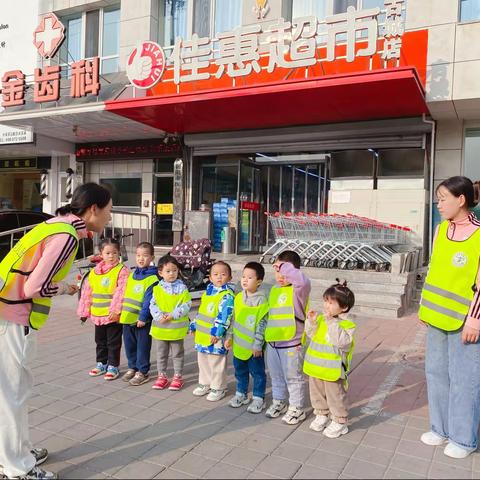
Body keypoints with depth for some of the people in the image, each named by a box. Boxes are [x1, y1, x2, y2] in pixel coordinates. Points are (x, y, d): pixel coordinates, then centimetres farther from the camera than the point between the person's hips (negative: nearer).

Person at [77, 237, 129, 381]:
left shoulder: (122, 270, -11)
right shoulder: (94, 271, 7)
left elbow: (121, 292, -18)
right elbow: (87, 292, 11)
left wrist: (115, 310, -23)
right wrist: (85, 310, 10)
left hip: (113, 315, -6)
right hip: (98, 314, 6)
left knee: (113, 342, 5)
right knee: (100, 341, 19)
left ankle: (113, 366, 18)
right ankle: (101, 363, 34)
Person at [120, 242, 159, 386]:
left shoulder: (152, 278, -13)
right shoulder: (132, 275, 10)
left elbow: (148, 300, -16)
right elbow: (126, 295, 16)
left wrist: (143, 317, -18)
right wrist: (122, 312, 13)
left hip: (142, 320, -7)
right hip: (128, 318, 7)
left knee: (142, 346, 4)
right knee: (129, 344, 16)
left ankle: (142, 372, 16)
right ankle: (132, 367, 32)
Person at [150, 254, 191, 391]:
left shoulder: (182, 288, -7)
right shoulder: (157, 288, -1)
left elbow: (186, 305, -11)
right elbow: (153, 305, -1)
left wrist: (173, 315, -20)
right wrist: (160, 316, -17)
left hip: (177, 328, -2)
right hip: (160, 327, 3)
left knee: (177, 354, 10)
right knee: (161, 353, 15)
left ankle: (178, 377, 23)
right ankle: (162, 376, 29)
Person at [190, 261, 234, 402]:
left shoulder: (227, 295, -15)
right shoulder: (207, 292, 11)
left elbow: (224, 316, -21)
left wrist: (217, 332, -24)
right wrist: (194, 325, 21)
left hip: (216, 337, -8)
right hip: (202, 335, 8)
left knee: (217, 363, 4)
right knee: (203, 361, 19)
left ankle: (218, 388, 19)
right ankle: (205, 384, 36)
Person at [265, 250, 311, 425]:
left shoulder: (297, 289, -16)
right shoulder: (274, 289, 8)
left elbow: (303, 280, -41)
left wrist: (284, 266, -34)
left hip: (291, 344, -7)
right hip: (272, 343, 7)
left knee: (294, 377, 8)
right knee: (276, 376, 21)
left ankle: (297, 409, 23)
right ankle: (279, 402, 39)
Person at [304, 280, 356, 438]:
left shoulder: (347, 325, -16)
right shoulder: (321, 319, 2)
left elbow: (342, 342, -30)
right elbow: (311, 336, 6)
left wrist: (332, 323, -33)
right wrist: (311, 322, -11)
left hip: (333, 369, -6)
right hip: (316, 366, 7)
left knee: (335, 397, 7)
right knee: (317, 394, 20)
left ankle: (340, 422, 24)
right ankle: (322, 415, 39)